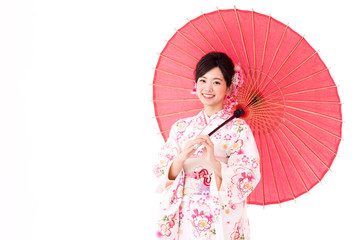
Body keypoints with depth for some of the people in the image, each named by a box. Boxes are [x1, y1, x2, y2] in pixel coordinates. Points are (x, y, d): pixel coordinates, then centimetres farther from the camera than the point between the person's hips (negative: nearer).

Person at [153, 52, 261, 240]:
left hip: (222, 220, -3)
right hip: (183, 220, 3)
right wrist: (181, 159, -16)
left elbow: (247, 180, -10)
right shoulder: (181, 127, 9)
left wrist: (214, 162, -24)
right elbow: (161, 172, 3)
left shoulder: (238, 129, -2)